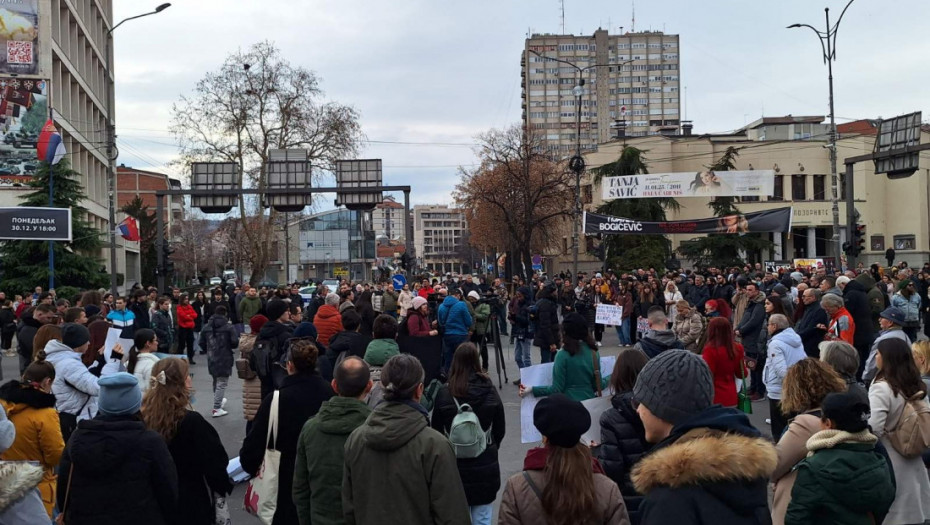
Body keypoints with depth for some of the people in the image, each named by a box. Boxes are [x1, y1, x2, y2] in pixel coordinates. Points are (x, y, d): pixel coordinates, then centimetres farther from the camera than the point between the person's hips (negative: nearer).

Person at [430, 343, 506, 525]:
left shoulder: (444, 394, -11)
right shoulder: (490, 392, -7)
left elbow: (436, 430, -2)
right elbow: (500, 430, 3)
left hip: (454, 465, -1)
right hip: (485, 467, 1)